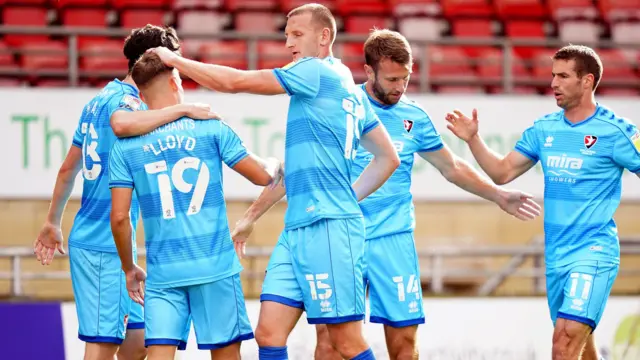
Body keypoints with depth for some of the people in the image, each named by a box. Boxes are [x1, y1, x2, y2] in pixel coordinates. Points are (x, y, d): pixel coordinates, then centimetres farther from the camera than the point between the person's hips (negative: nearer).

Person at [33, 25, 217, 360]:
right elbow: (122, 124, -39)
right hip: (105, 246, -10)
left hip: (89, 240, 10)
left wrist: (52, 223, 32)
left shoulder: (100, 100, 16)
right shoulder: (124, 99, -12)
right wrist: (182, 109, -32)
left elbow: (68, 169, 23)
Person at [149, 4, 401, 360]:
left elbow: (234, 81, -7)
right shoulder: (349, 88, 20)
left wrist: (175, 60, 4)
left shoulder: (317, 72, -6)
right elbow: (389, 158, 24)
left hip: (328, 227, -9)